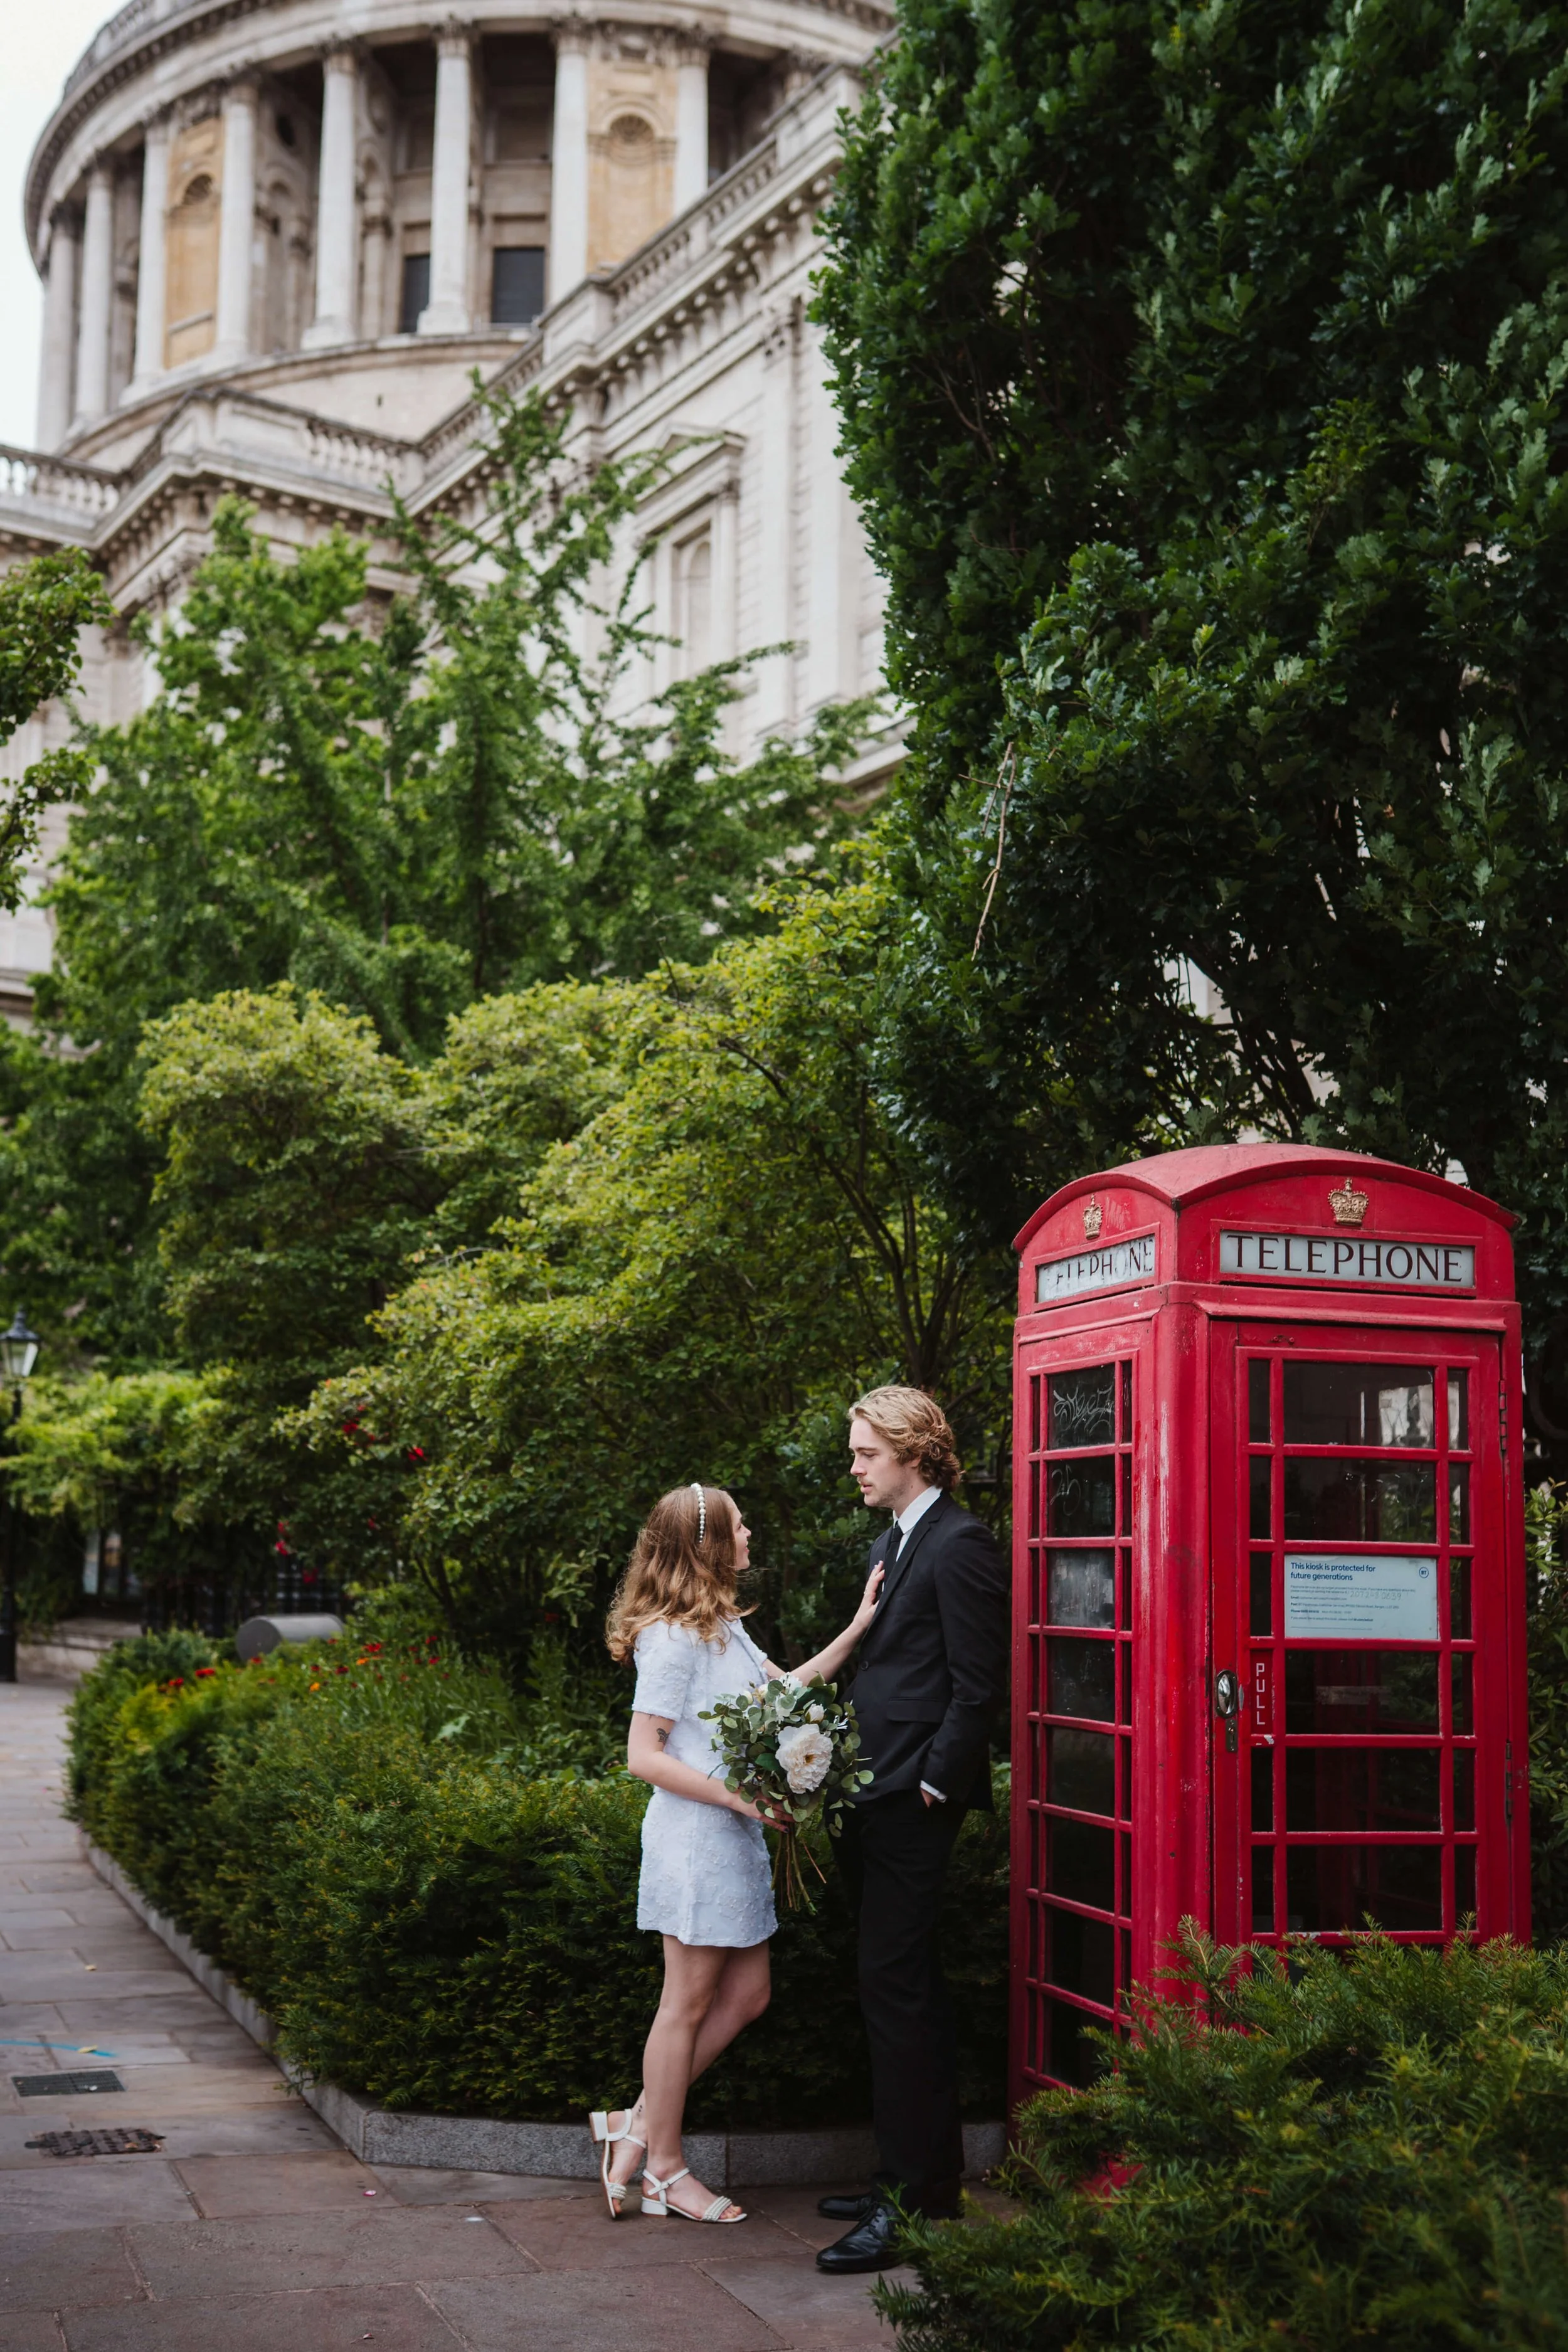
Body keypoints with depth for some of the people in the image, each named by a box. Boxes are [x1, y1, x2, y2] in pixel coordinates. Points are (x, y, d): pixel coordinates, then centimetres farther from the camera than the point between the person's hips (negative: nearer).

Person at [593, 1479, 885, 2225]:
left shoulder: (724, 1626, 13)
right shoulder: (672, 1637, -16)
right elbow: (644, 1756, -18)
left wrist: (856, 1630, 11)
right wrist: (737, 1794, -22)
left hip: (734, 1840, 10)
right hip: (693, 1840, -10)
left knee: (746, 1994, 12)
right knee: (688, 2004, 2)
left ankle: (639, 2123, 20)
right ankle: (663, 2166, 15)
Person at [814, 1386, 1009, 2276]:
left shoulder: (959, 1544, -12)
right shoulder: (892, 1541, 18)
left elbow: (978, 1686, -16)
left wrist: (933, 1786, -14)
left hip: (915, 1802, -10)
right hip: (879, 1798, 10)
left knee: (894, 1987, -8)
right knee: (913, 1987, 15)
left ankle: (908, 2199, -2)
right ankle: (932, 2178, 24)